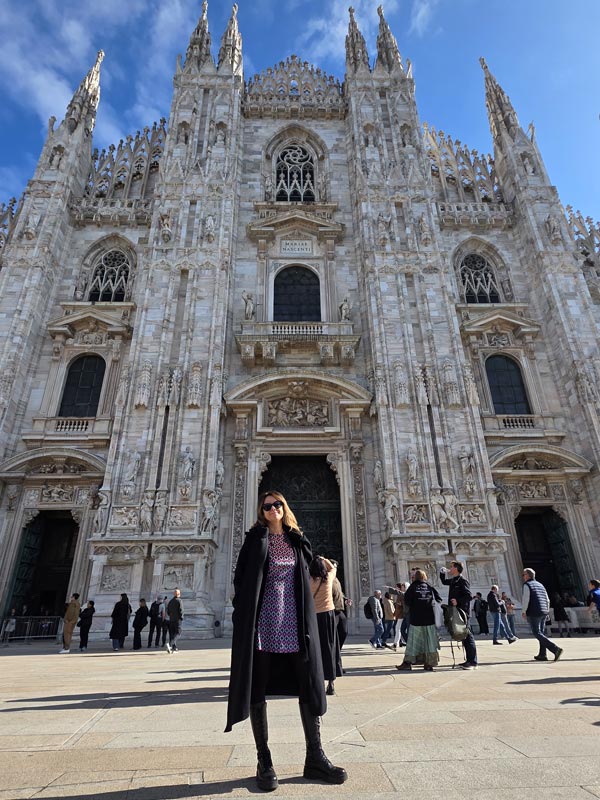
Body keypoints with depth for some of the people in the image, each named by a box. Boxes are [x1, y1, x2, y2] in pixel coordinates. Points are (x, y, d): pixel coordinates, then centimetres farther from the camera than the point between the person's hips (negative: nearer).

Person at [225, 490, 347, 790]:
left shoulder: (298, 540, 11)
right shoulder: (255, 538, 1)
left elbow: (305, 579, 14)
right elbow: (240, 578, -1)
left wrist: (306, 622, 8)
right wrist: (241, 616, -9)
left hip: (294, 620, 3)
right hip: (262, 619, -3)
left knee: (309, 685, 4)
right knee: (258, 688, 4)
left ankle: (314, 757, 18)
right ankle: (264, 761, 18)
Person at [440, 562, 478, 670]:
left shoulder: (462, 580, -12)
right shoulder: (453, 580, 14)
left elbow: (469, 596, -18)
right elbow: (444, 582, 33)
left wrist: (458, 601, -25)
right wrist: (442, 573, 18)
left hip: (462, 612, -9)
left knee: (467, 636, -5)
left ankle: (473, 662, -1)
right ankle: (469, 660, 21)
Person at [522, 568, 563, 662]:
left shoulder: (527, 585, -7)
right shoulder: (540, 585, 16)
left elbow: (526, 599, -15)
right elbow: (547, 600, 17)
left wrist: (524, 612, -6)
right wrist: (546, 611, 23)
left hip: (533, 614, -8)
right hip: (544, 613, 8)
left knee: (537, 633, -6)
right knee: (541, 632, 15)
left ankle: (556, 649, -19)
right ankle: (542, 655, 16)